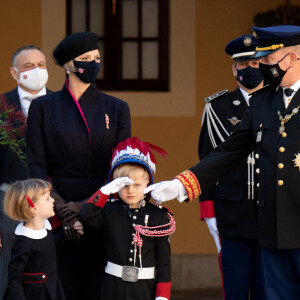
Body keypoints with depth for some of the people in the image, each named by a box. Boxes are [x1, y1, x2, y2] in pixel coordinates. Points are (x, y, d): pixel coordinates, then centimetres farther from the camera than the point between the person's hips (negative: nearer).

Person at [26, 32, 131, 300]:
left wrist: (85, 206, -10)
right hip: (59, 219, -1)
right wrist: (62, 210, -12)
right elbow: (37, 167, 0)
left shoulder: (116, 109, 9)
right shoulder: (43, 107, 6)